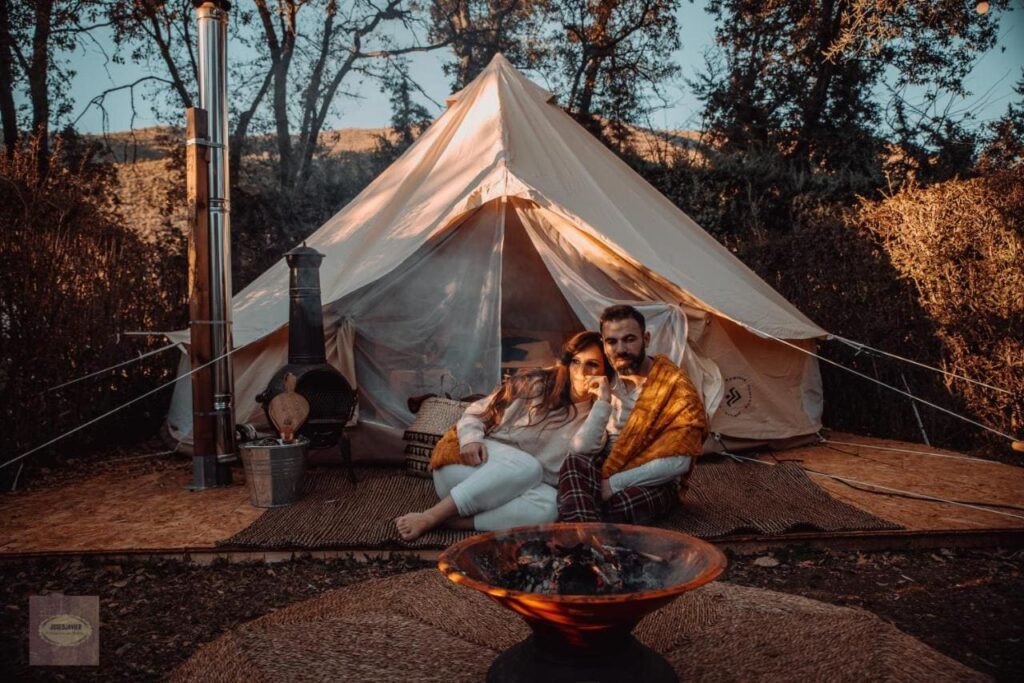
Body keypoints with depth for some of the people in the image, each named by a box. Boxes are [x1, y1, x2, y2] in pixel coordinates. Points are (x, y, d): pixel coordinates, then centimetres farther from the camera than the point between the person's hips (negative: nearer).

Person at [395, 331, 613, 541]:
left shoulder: (590, 418, 10)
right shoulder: (534, 384, 5)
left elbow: (581, 453, -13)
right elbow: (475, 412, 6)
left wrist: (603, 404, -17)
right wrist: (471, 439, -15)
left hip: (511, 487, 2)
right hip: (463, 465, -2)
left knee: (550, 505, -32)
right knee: (527, 467, -34)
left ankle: (456, 520, -32)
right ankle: (430, 517, -32)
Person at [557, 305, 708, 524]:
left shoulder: (675, 387, -14)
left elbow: (677, 462, -21)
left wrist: (616, 483, -22)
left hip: (656, 481, -5)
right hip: (610, 465, 5)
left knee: (621, 505, -41)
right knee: (574, 463, -31)